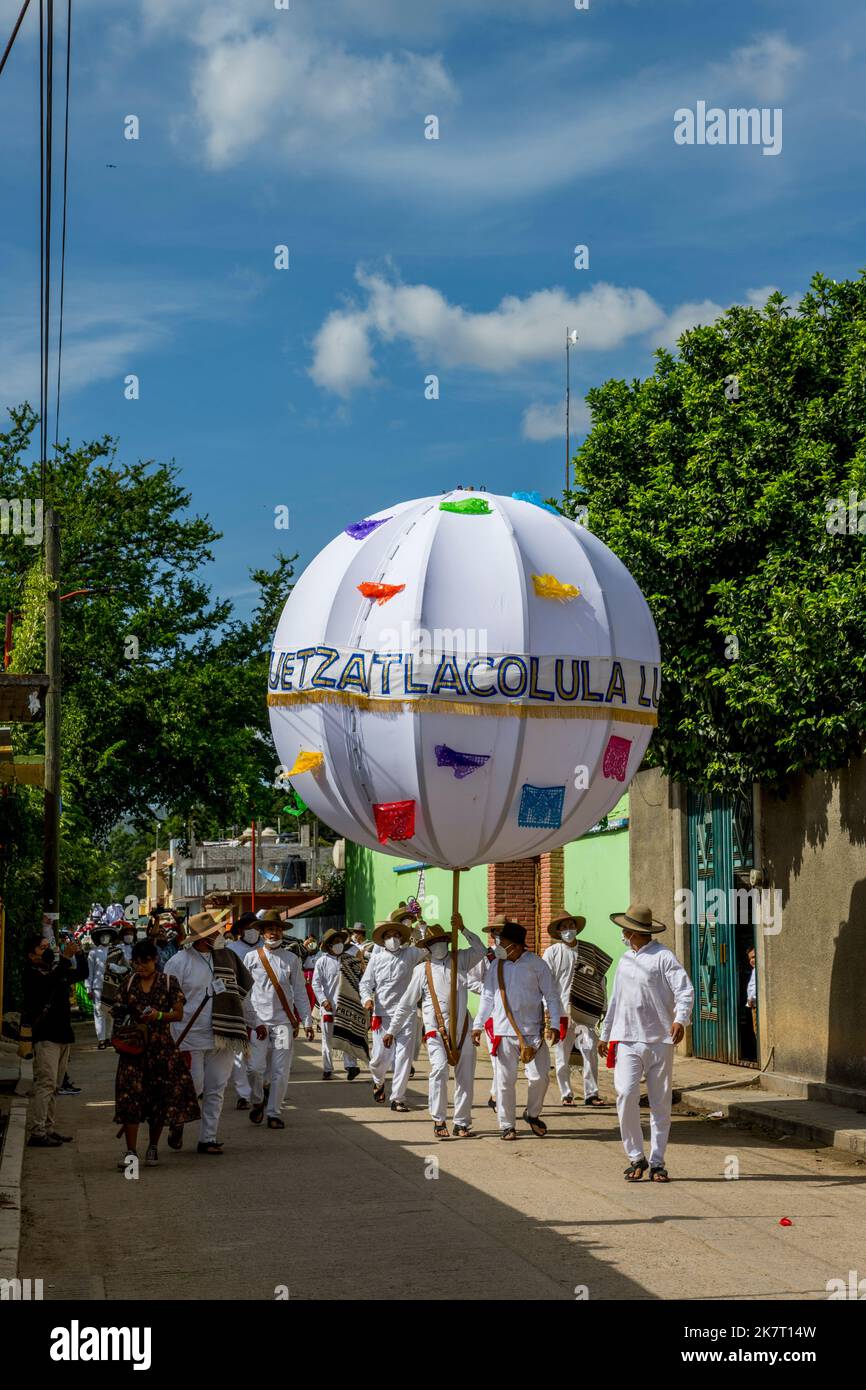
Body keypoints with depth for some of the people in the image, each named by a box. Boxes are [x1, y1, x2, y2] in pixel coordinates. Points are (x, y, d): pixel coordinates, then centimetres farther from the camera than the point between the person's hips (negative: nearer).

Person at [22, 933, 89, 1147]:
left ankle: (48, 1130, 17)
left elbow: (82, 973, 20)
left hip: (62, 1034, 9)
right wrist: (65, 958, -32)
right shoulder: (32, 973, -9)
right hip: (45, 1035, -9)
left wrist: (79, 955, 3)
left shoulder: (56, 969, 15)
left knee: (53, 1086, 12)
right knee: (45, 1084, -14)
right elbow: (50, 983, -27)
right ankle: (36, 1133, -15)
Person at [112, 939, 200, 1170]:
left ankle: (153, 1146, 19)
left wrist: (160, 1016, -18)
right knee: (130, 1095, -9)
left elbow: (179, 1013, 0)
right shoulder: (129, 984, 8)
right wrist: (118, 1015, -9)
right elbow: (119, 1013, 14)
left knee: (160, 1096, 2)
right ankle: (131, 1151, -9)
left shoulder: (169, 982, 2)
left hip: (162, 1047, -1)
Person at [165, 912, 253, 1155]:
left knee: (216, 1090, 6)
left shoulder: (226, 957, 7)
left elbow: (245, 984, 25)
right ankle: (176, 1123, 24)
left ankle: (208, 1138, 15)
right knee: (193, 1087, -4)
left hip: (222, 1036, 5)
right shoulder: (178, 962, -7)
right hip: (192, 1037, -5)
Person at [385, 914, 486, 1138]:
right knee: (439, 1069, -21)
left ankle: (462, 1123, 14)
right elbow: (406, 1004, 9)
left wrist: (462, 929, -11)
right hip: (436, 1029, -3)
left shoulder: (459, 960, 11)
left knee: (465, 1077, 4)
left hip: (462, 1028, 3)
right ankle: (439, 1121, -12)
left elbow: (480, 950, -4)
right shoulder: (422, 970, 5)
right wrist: (391, 1030, 9)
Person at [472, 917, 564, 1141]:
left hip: (533, 1031, -2)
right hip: (504, 1032, 2)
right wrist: (478, 1025, 9)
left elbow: (552, 995, 1)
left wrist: (555, 1024, -6)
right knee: (505, 1081, 3)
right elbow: (487, 998, 14)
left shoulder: (536, 963, -1)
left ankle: (532, 1114, 21)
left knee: (540, 1076, -4)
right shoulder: (496, 967, 7)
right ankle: (506, 1125, 13)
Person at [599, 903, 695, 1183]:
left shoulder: (663, 957, -4)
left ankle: (657, 1163, 12)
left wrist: (680, 1019, -31)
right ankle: (635, 1157, -1)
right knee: (626, 1095, -13)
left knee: (660, 1103, 3)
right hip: (627, 1040, 4)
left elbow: (685, 991, -14)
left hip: (659, 1041, -4)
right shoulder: (625, 960, 17)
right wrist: (605, 1034, 28)